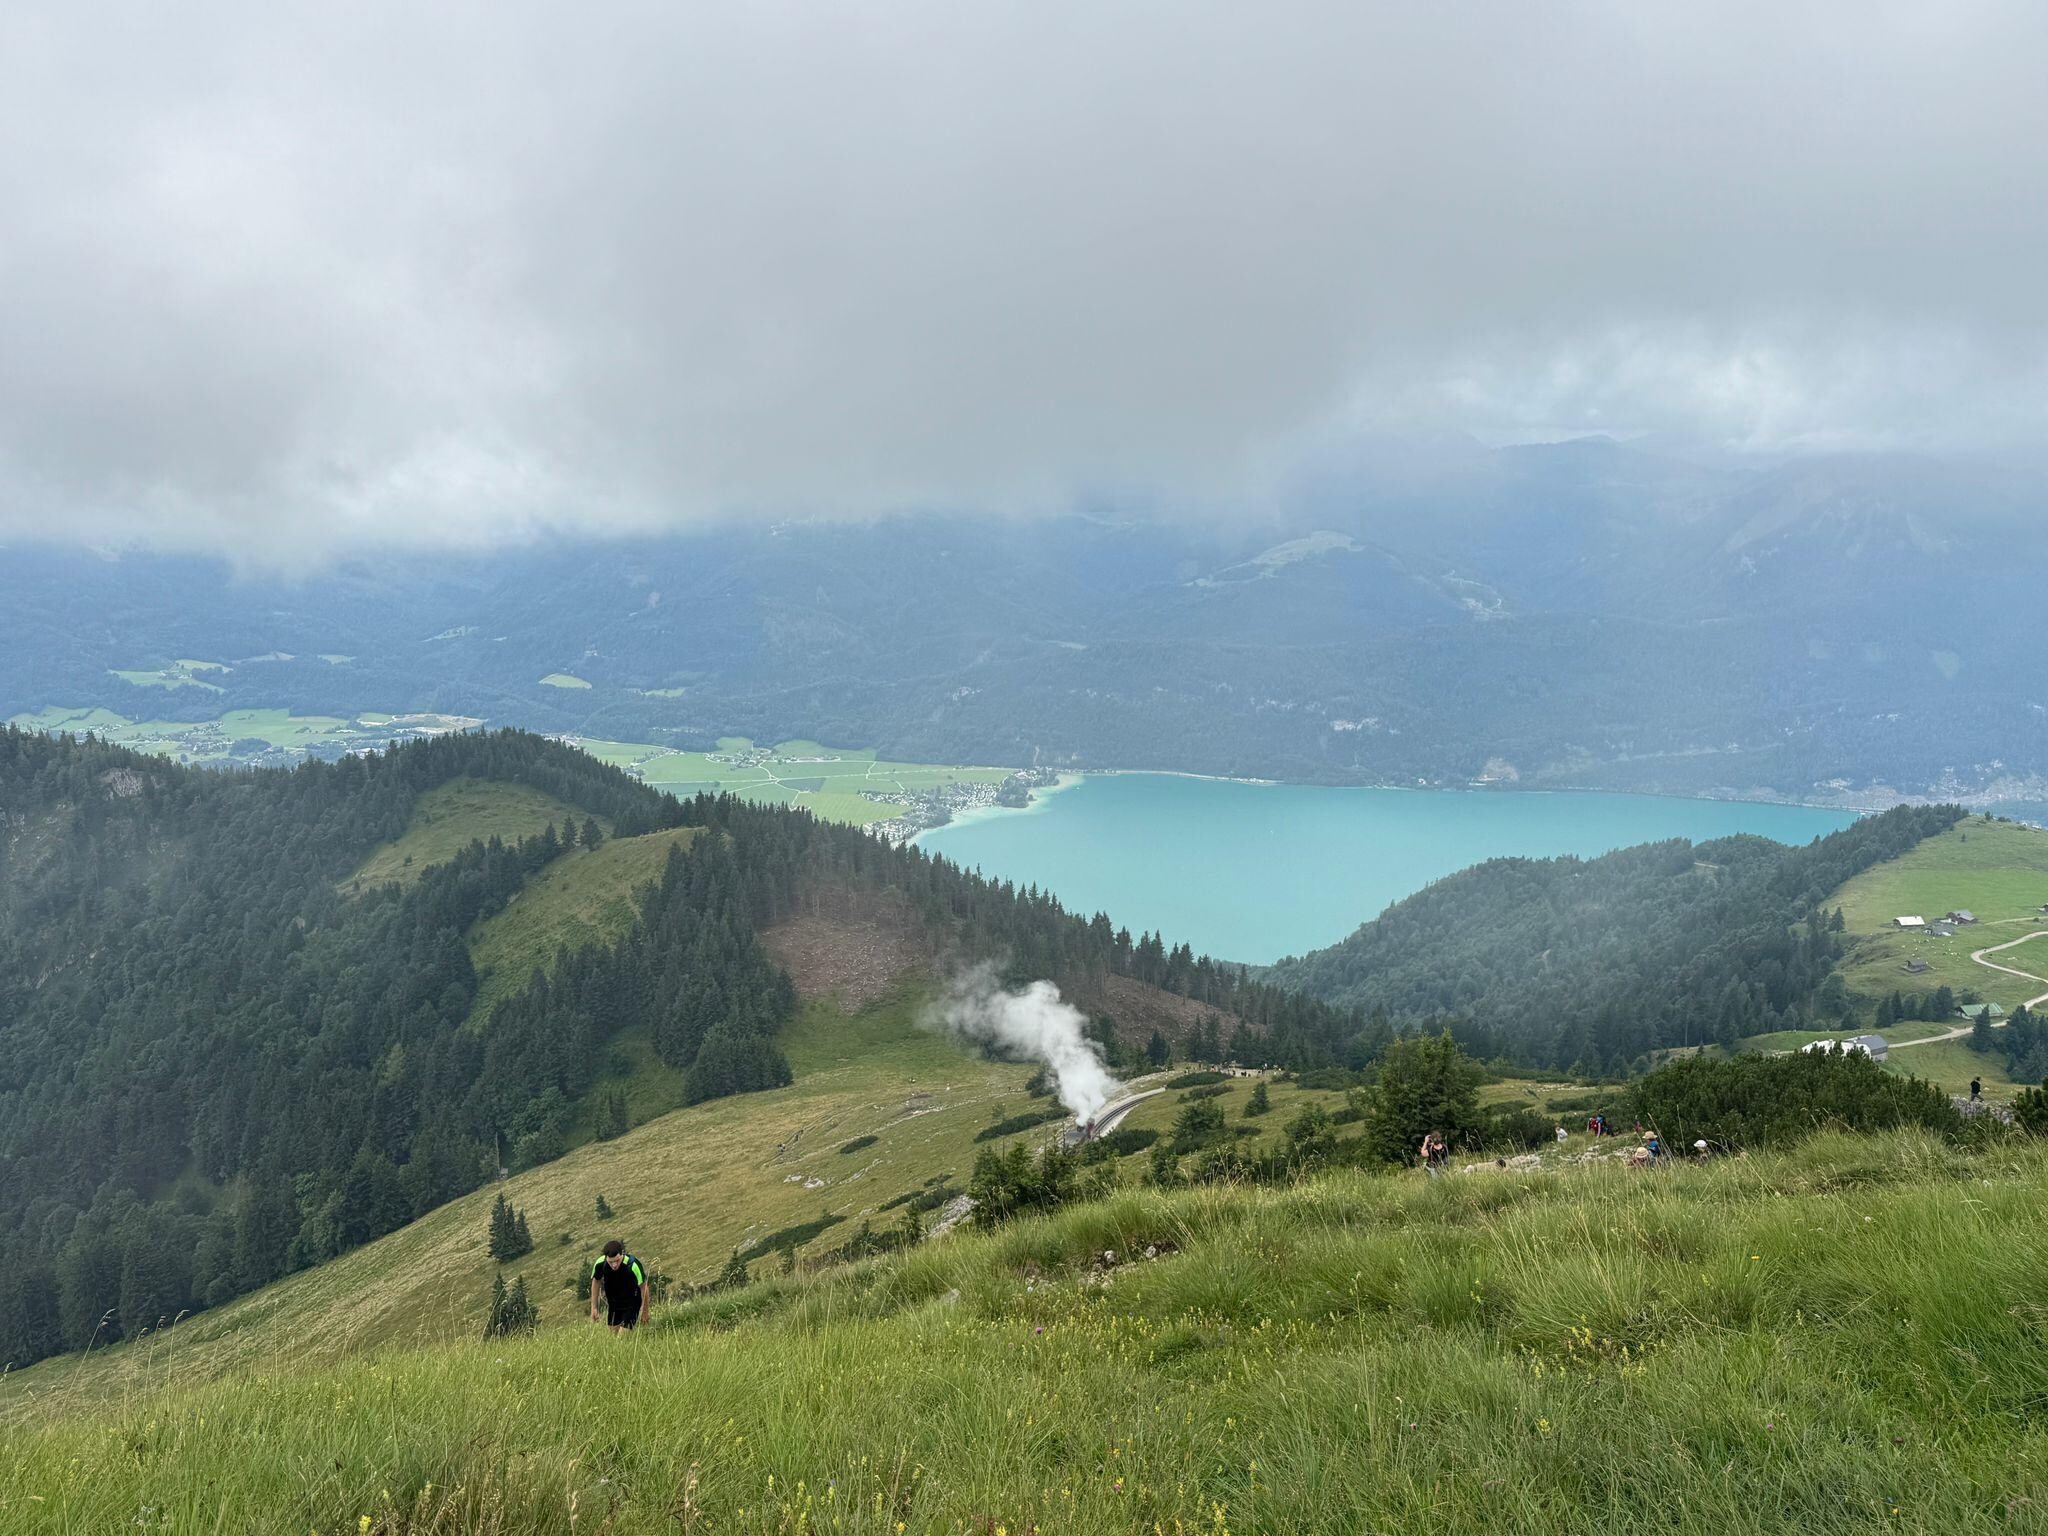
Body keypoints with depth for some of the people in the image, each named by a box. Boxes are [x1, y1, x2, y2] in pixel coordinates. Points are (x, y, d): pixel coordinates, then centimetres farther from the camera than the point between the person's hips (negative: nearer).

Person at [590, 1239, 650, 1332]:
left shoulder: (633, 1265, -33)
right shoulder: (600, 1264, -23)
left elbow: (644, 1288, -18)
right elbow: (596, 1282, 0)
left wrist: (645, 1313, -8)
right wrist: (593, 1307, 4)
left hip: (631, 1304, -4)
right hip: (613, 1303, 4)